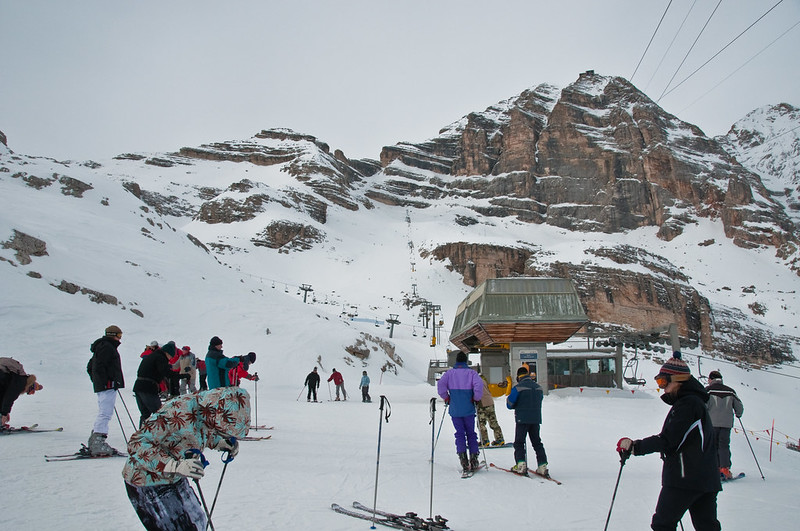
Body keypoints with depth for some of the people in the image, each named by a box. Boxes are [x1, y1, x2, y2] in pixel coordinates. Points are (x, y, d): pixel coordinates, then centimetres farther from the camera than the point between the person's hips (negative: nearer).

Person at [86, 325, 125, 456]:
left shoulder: (102, 346, 22)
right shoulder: (107, 347, -10)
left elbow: (90, 367, 28)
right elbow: (98, 367, -21)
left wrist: (97, 382, 25)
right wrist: (106, 382, -21)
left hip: (101, 386, 11)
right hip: (108, 386, -11)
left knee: (103, 413, 16)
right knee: (105, 414, -12)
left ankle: (94, 442, 21)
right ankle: (98, 444, -14)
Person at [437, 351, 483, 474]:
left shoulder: (449, 373, 3)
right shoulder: (471, 373, 0)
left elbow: (440, 384, -11)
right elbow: (479, 385, -16)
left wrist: (446, 398, 2)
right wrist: (476, 398, -3)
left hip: (455, 410, 0)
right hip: (468, 409, 0)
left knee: (460, 434, 6)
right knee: (471, 434, 10)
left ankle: (463, 460, -6)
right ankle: (473, 461, 5)